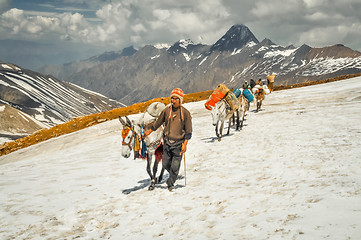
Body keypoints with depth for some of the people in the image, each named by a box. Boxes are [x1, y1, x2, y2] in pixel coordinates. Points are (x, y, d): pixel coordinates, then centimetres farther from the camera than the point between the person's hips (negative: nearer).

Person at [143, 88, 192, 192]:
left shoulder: (185, 113, -8)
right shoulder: (166, 111, -1)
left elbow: (188, 131, -6)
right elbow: (158, 122, 14)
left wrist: (185, 144, -12)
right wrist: (149, 132, 21)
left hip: (178, 142, -3)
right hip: (167, 141, 3)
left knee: (175, 166, -2)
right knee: (165, 164, 8)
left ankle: (171, 183, 18)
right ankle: (173, 175, 37)